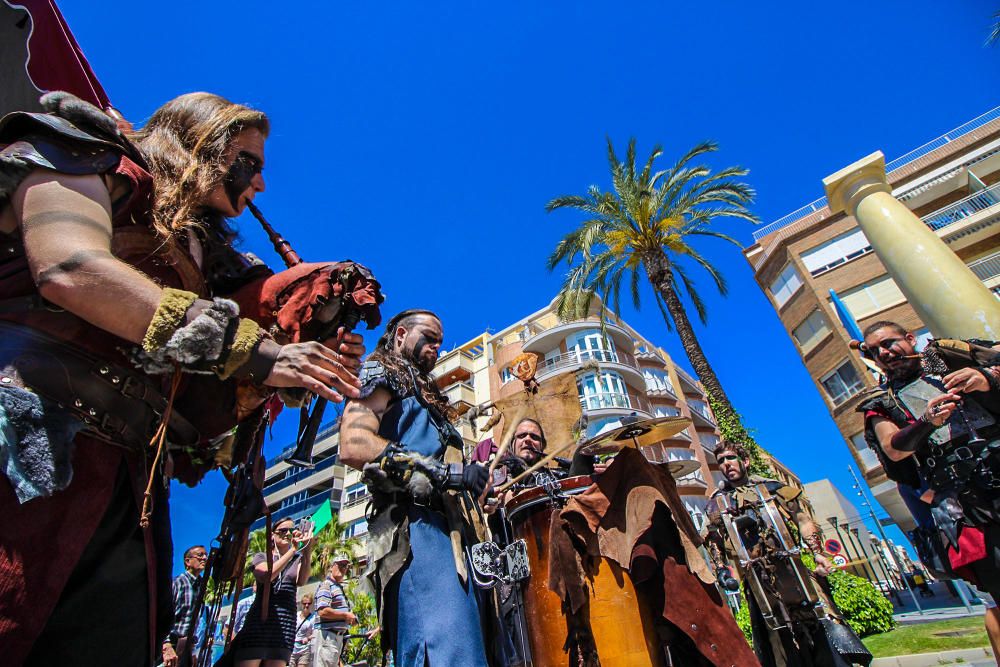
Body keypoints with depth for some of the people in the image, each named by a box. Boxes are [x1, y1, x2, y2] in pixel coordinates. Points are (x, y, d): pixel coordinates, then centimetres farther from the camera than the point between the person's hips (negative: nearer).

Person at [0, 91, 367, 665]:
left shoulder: (205, 257, 25)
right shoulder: (89, 160, 13)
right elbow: (69, 269, -12)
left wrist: (315, 361, 3)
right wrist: (249, 349, -13)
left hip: (132, 484, 6)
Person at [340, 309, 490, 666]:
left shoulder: (427, 400, 35)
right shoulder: (380, 375, 9)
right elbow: (353, 445, -12)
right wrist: (445, 471, -16)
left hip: (448, 531, 9)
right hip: (417, 528, -9)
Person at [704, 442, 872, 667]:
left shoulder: (772, 487, 12)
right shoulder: (717, 504, 11)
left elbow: (803, 519, 6)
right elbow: (714, 545, 9)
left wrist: (817, 553, -6)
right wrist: (721, 572, -3)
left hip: (794, 569, 0)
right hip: (758, 581, 0)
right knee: (778, 639, 2)